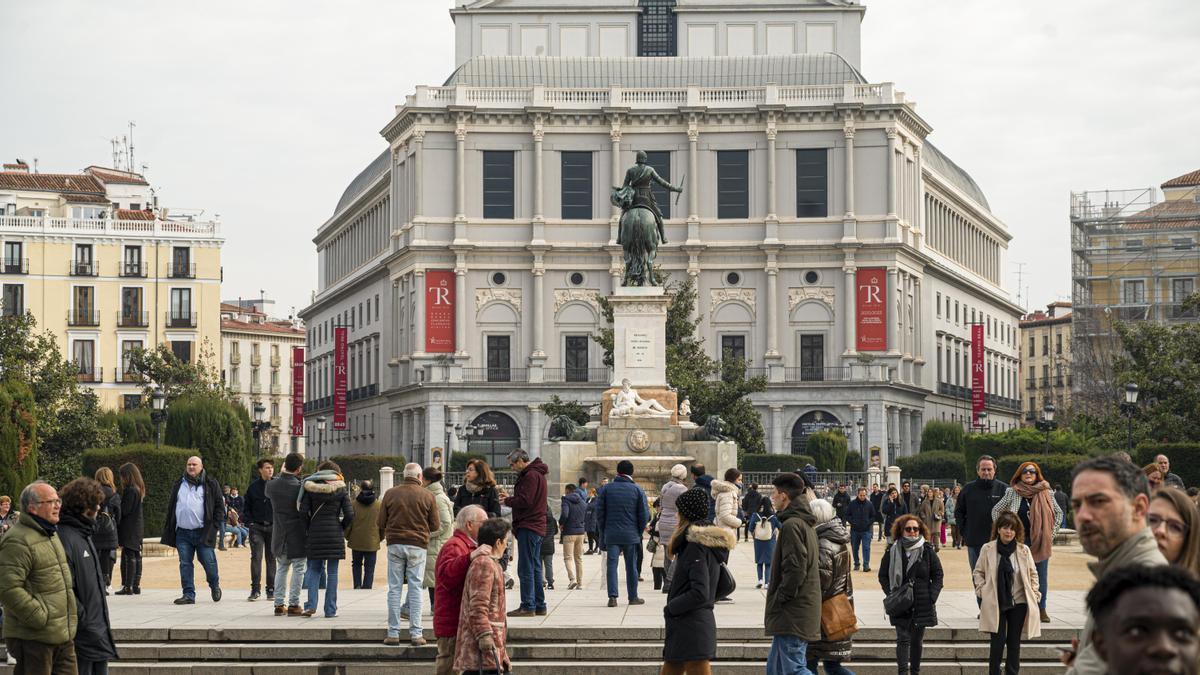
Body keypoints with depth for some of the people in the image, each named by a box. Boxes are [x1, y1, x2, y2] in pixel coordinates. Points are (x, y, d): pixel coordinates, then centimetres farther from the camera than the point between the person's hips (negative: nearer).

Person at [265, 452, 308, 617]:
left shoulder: (272, 485, -4)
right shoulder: (300, 487, -18)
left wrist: (282, 473, 21)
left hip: (279, 536, 5)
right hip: (298, 536, -5)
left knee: (281, 569, 16)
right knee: (298, 570, 4)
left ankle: (279, 604, 15)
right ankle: (293, 604, 3)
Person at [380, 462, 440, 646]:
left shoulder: (390, 494, 3)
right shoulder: (428, 496, 1)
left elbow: (380, 523, 5)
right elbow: (435, 526, 4)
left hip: (395, 544, 1)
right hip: (417, 545, -1)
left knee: (394, 588, 4)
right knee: (415, 588, 3)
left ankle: (393, 633, 3)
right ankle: (416, 633, 1)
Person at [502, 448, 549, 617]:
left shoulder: (531, 475, -14)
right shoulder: (536, 474, 19)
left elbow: (524, 501, -21)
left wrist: (507, 501, -6)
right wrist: (510, 499, 8)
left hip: (528, 527, -11)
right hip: (536, 527, 11)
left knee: (525, 569, -9)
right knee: (535, 568, 14)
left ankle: (528, 606, -9)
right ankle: (539, 605, 17)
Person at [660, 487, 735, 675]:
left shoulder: (696, 547, -16)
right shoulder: (712, 546, 13)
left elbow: (699, 593, -23)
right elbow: (726, 587, 18)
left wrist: (671, 608, -12)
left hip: (690, 627, -10)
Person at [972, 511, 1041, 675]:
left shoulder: (1024, 551, 0)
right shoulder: (987, 549, -4)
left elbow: (1033, 573, 11)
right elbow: (978, 572, 6)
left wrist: (1034, 593, 2)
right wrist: (982, 590, -4)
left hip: (1019, 602, 2)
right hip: (995, 604, -2)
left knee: (1014, 642, 9)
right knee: (998, 641, -6)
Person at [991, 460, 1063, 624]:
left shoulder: (1045, 493, 4)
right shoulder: (1012, 493, 2)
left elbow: (1058, 513, 13)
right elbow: (996, 510, 9)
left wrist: (1051, 534, 6)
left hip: (1041, 542, 1)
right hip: (1018, 541, -1)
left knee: (1041, 577, 3)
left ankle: (1041, 610, 10)